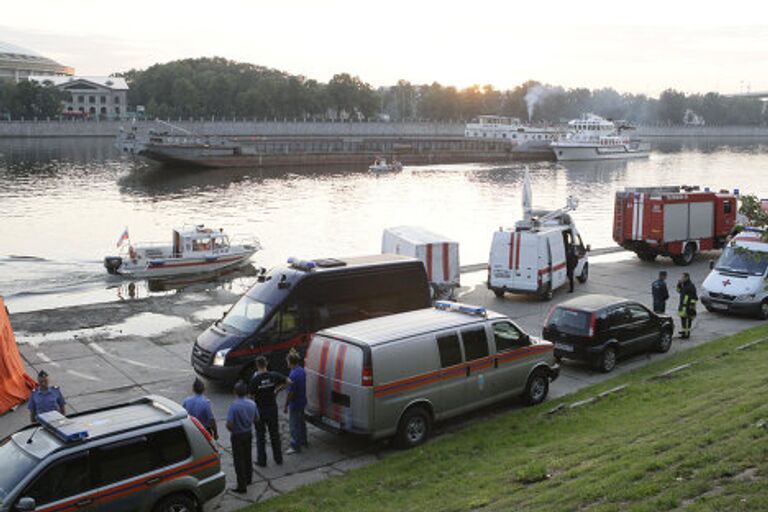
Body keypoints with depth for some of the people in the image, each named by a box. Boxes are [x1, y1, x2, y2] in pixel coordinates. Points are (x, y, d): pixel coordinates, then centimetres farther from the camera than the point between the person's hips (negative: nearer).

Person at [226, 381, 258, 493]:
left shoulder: (234, 406, -25)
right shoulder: (252, 403, -7)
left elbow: (229, 424, -26)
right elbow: (256, 419, 4)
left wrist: (231, 430, -5)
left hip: (237, 436, -6)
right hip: (249, 433, 6)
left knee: (239, 460, 3)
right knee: (248, 457, 22)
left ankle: (242, 486, 7)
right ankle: (248, 479, 37)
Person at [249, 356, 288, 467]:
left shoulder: (255, 379, -19)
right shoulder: (274, 376, -8)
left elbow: (252, 395, -15)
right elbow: (287, 381, -1)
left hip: (260, 409, -3)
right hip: (272, 408, 3)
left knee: (260, 435, 9)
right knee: (275, 434, 15)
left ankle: (261, 460, 14)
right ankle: (278, 458, 23)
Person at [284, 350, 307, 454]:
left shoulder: (293, 375, -28)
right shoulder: (302, 371, 0)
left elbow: (290, 392, -24)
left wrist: (286, 406, -14)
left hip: (294, 404, -9)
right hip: (302, 402, 9)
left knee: (294, 425, 3)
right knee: (301, 422, 24)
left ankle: (295, 446, 12)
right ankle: (303, 441, 39)